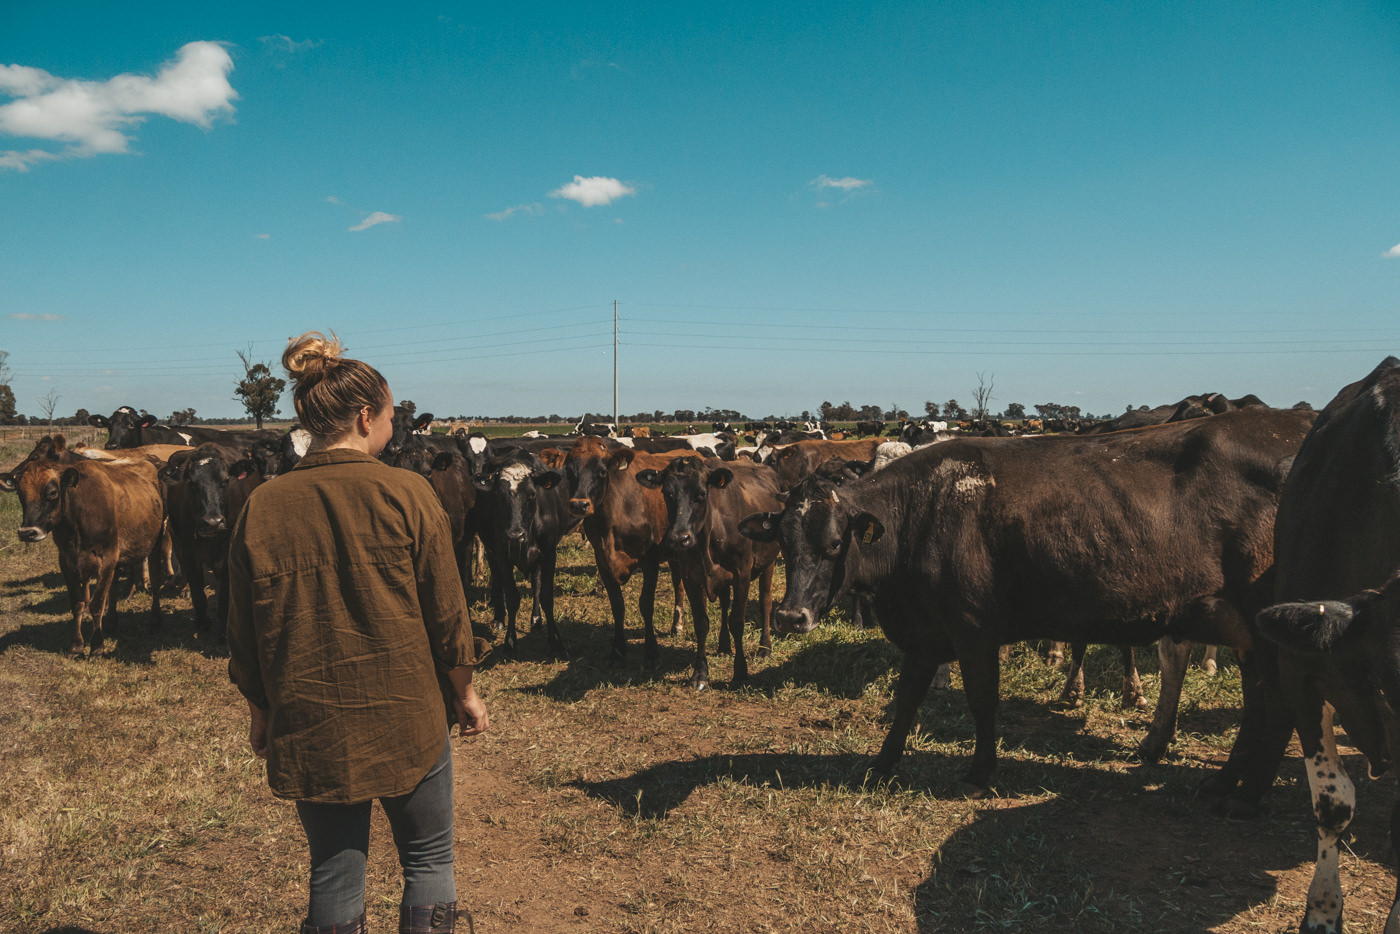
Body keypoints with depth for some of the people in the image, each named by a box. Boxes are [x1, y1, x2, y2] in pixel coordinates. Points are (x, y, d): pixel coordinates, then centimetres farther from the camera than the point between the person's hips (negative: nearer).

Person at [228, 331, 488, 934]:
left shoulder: (262, 507, -5)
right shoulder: (407, 494, -13)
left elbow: (245, 634, 3)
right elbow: (446, 612, -8)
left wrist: (260, 712, 17)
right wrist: (465, 691, 7)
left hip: (308, 729, 3)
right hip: (407, 721, -2)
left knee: (334, 875, 17)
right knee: (429, 861, 16)